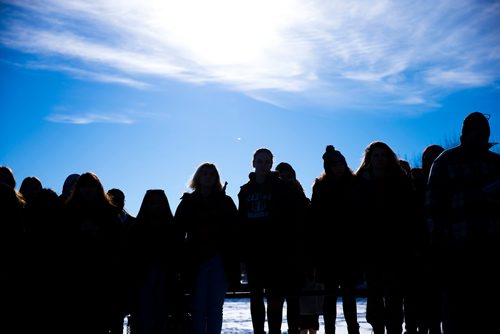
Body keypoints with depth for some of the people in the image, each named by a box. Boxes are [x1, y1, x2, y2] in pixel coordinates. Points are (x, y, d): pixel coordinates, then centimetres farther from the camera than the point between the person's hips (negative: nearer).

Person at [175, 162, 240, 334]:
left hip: (220, 260, 0)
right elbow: (178, 231, 4)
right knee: (199, 305, -1)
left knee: (215, 306, 1)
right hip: (196, 260, 0)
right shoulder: (188, 202, 9)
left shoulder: (225, 201, 10)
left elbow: (234, 230, 4)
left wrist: (233, 258, -6)